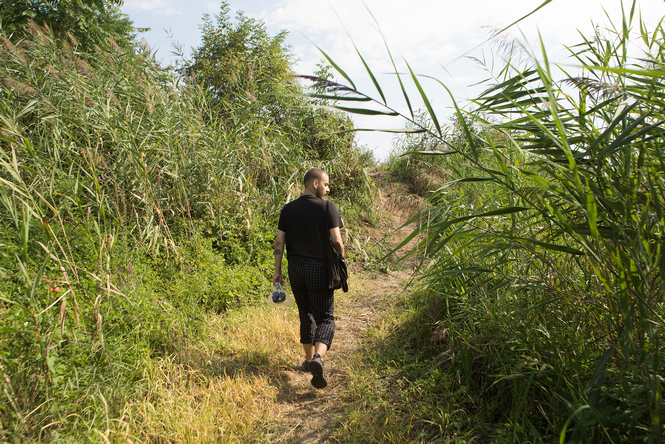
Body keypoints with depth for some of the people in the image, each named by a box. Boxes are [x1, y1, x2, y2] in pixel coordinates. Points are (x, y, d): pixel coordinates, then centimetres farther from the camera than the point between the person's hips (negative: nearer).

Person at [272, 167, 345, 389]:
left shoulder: (288, 209, 6)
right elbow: (337, 241, -13)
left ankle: (309, 359, 29)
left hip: (295, 268, 4)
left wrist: (277, 271, 9)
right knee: (325, 317, 4)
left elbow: (279, 242, 4)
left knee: (306, 315, 19)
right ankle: (318, 357, -19)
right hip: (319, 269, -4)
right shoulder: (328, 207, -6)